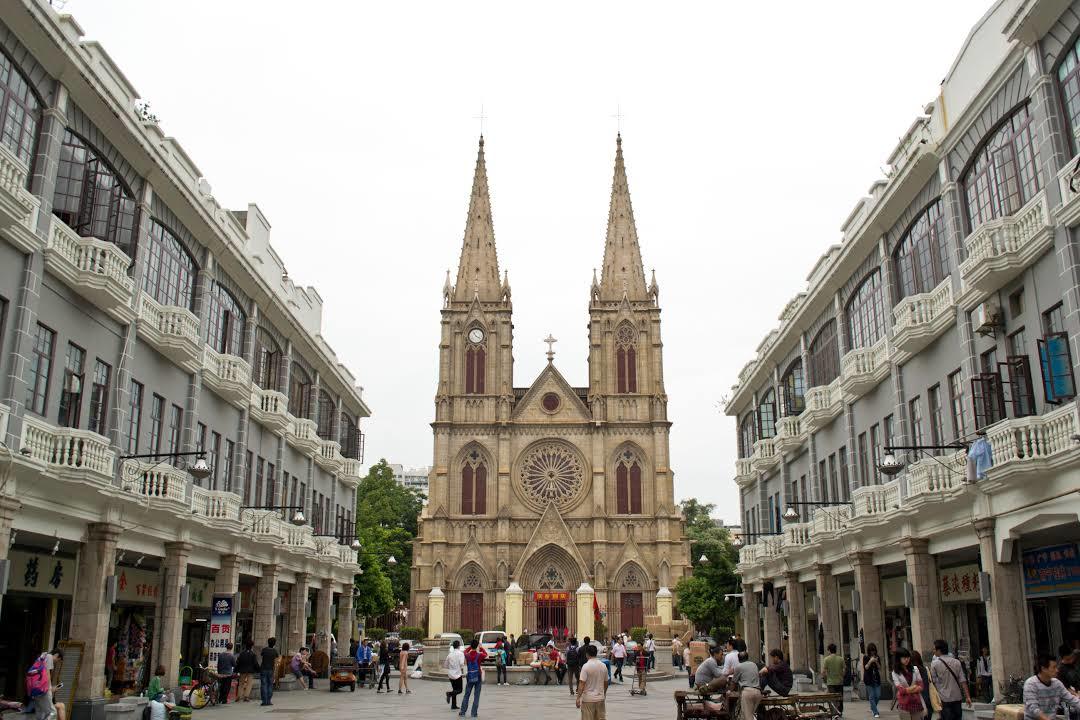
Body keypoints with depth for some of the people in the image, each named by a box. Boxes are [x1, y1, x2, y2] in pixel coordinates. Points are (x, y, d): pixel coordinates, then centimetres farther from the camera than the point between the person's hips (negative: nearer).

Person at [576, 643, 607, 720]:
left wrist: (578, 698, -15)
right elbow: (606, 682, 13)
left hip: (588, 699, -5)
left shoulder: (586, 666, -14)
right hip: (600, 698, 5)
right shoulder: (603, 666, 4)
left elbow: (582, 684, -19)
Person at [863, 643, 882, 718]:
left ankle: (872, 708, 28)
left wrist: (876, 662, -13)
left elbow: (880, 668, 5)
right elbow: (865, 667, -7)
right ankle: (875, 713, -2)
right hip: (869, 679, -3)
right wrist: (870, 661, -19)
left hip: (877, 678, 3)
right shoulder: (865, 657, -1)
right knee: (872, 696, -5)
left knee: (878, 695, 3)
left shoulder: (877, 657, 8)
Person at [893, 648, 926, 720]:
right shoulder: (895, 672, -4)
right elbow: (900, 689, -10)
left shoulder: (915, 669, 7)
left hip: (916, 702, 3)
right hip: (904, 703, -3)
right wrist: (915, 688, -12)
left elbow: (921, 685, 2)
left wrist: (909, 690, -15)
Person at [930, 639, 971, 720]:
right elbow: (963, 681, 1)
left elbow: (933, 681, -4)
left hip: (944, 699, -4)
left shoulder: (934, 664, -9)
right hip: (957, 697, 4)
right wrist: (967, 696, 4)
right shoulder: (957, 662, 3)